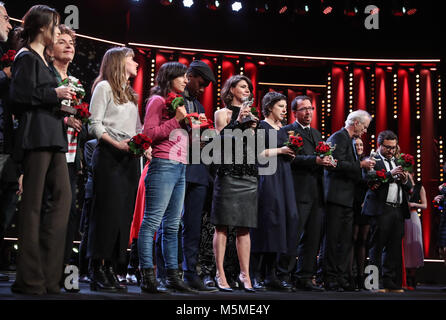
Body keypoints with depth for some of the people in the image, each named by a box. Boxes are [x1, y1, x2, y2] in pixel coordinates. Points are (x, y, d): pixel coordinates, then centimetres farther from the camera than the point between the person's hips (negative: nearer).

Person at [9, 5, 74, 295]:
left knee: (64, 197, 1)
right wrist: (54, 94, -10)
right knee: (33, 202, -7)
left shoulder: (42, 59, 23)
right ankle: (30, 278, -2)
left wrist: (61, 111, 12)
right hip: (36, 136, -9)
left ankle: (48, 273, 3)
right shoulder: (26, 57, -3)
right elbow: (19, 95, -15)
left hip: (52, 137, 9)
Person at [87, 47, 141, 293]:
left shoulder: (130, 93, 23)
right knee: (108, 211, -11)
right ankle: (98, 272, -8)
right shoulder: (104, 87, 2)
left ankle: (111, 269, 6)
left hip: (130, 157, 7)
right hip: (109, 155, -7)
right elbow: (94, 124, -7)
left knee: (124, 214, 2)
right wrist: (117, 144, -18)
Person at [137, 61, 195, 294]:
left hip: (180, 167, 9)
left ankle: (172, 276, 12)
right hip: (163, 165, -9)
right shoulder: (158, 100, -1)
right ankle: (147, 278, -9)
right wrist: (176, 120, -12)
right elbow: (149, 133, -10)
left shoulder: (178, 102, 23)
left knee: (172, 225, 9)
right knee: (152, 221, -9)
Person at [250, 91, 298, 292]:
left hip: (284, 177, 8)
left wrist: (292, 152, 6)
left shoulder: (282, 129, 20)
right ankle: (269, 275, -11)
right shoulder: (261, 126, -2)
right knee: (272, 219, -13)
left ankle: (263, 270, 9)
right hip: (268, 176, -8)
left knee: (286, 218, 2)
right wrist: (279, 150, -15)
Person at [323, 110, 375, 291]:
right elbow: (337, 164, -19)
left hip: (347, 198, 10)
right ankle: (331, 279, -3)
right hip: (337, 197, -10)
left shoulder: (348, 140, 23)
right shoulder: (339, 137, -7)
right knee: (333, 240, -6)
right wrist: (360, 165, -15)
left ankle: (342, 278, 11)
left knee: (346, 241, 8)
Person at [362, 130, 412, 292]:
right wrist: (390, 174, -18)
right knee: (377, 247, -3)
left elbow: (409, 188, 20)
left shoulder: (399, 162, 21)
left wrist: (405, 180, -2)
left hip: (399, 211, 6)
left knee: (394, 248, 6)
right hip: (381, 210, -6)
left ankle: (391, 283, 10)